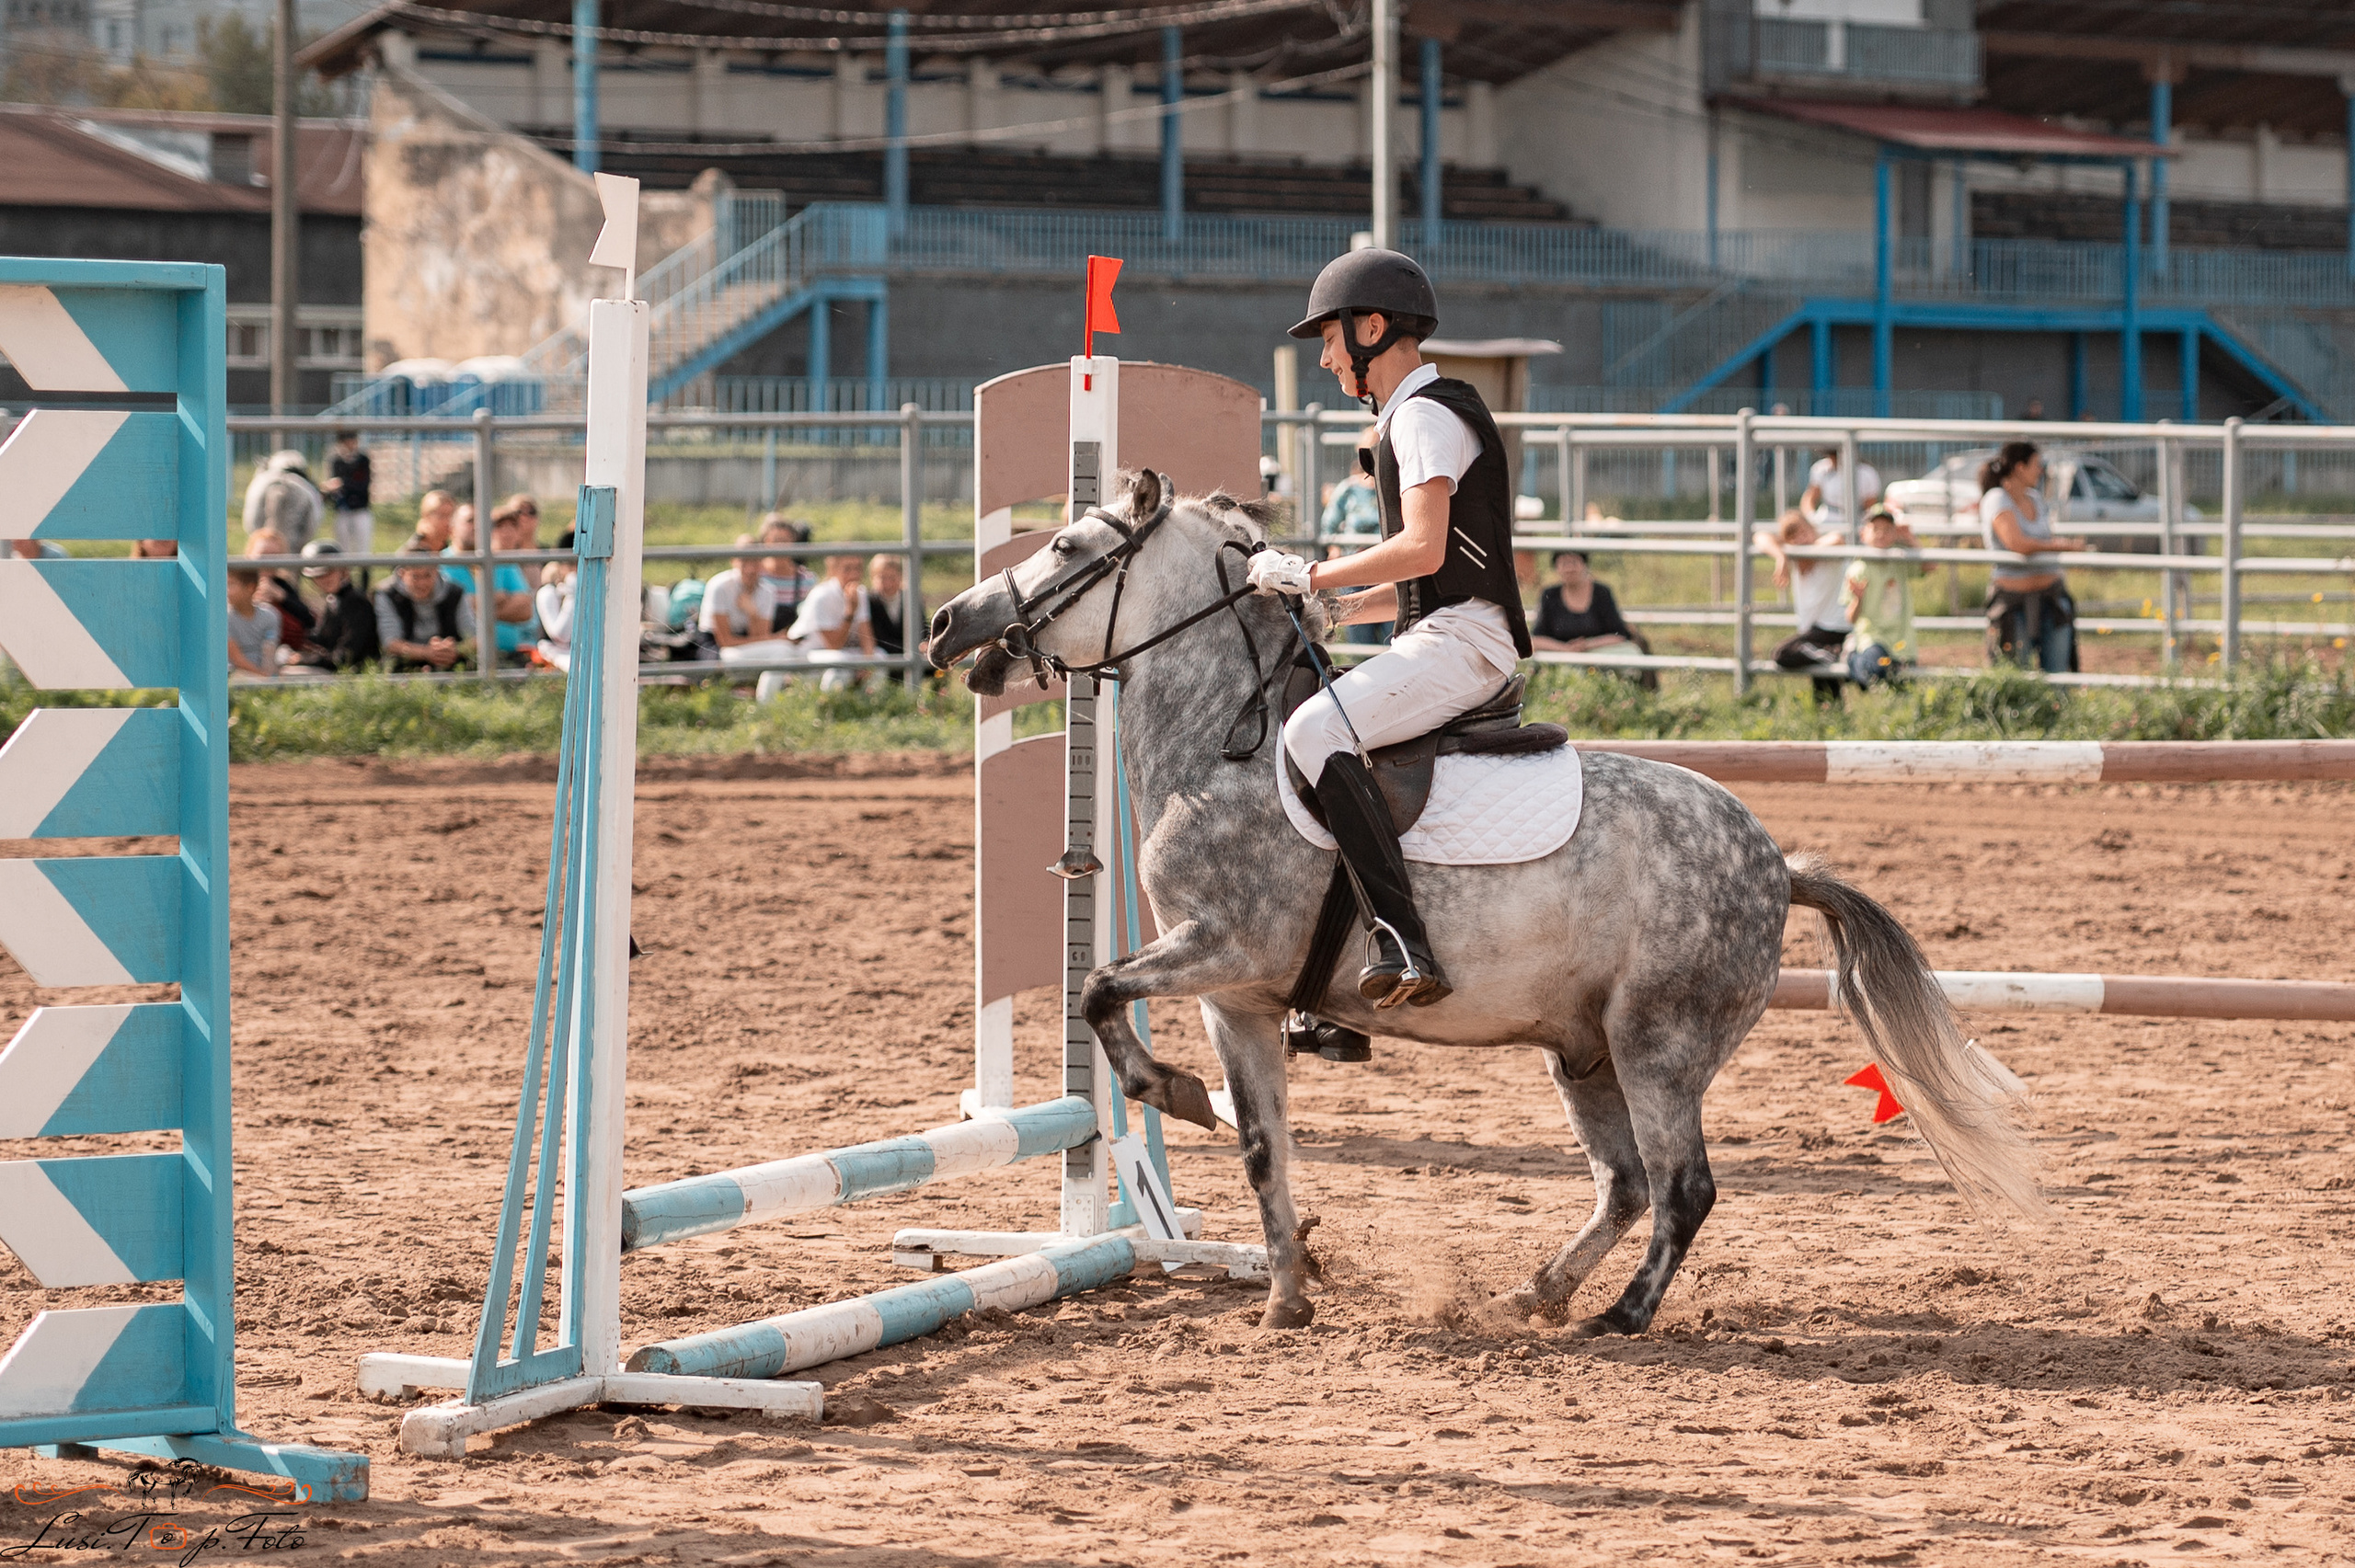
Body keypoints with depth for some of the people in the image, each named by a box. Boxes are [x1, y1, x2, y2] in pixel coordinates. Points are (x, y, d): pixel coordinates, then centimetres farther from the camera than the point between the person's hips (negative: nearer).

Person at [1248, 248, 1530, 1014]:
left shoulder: (1425, 414, -10)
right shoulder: (1413, 415, 22)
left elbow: (1423, 550, -23)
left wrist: (1313, 575, -15)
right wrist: (1338, 609, 16)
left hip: (1459, 640, -11)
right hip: (1437, 640, 11)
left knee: (1316, 731, -27)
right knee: (1297, 722, 19)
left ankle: (1403, 943, -37)